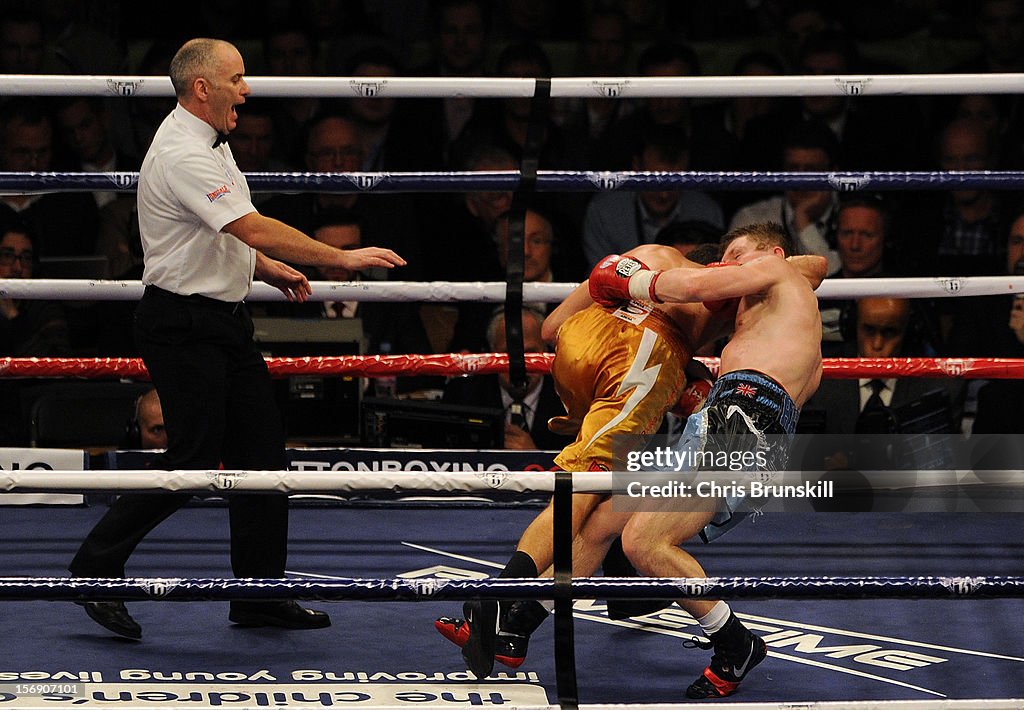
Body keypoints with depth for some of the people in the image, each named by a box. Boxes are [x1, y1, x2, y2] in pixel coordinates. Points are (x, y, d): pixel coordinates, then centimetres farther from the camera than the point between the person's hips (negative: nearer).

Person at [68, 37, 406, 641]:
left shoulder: (211, 143, 13)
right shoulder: (183, 156, -21)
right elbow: (256, 230, -28)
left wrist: (267, 267, 11)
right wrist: (341, 258, -24)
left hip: (225, 320, 10)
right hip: (183, 325, -10)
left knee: (263, 453, 8)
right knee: (192, 464, -8)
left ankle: (259, 596, 14)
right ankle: (94, 567, 6)